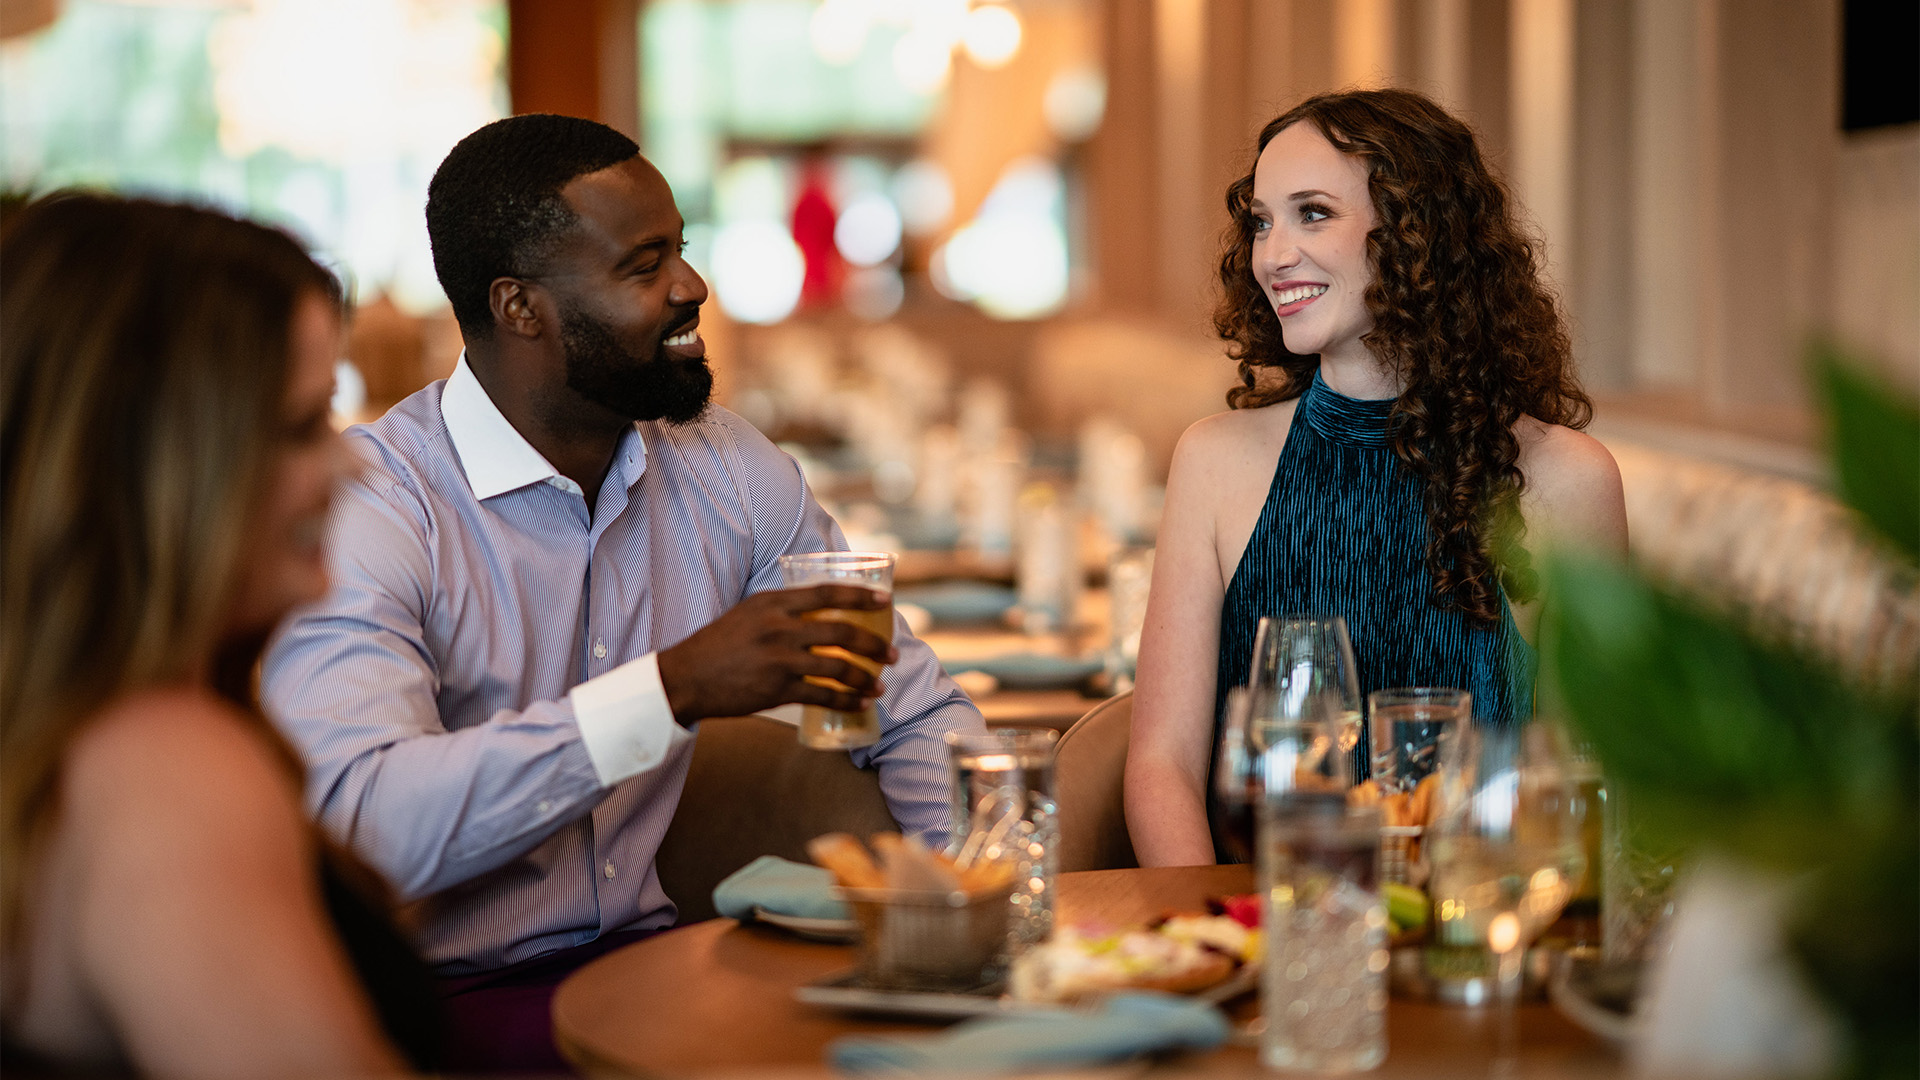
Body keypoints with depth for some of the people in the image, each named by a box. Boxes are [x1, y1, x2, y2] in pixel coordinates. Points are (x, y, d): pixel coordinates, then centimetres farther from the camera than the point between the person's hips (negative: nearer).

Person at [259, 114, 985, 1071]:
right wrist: (672, 690, -32)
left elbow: (915, 711, 14)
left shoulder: (725, 471, 7)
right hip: (442, 997, -6)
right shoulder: (368, 510, -14)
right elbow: (357, 825, -30)